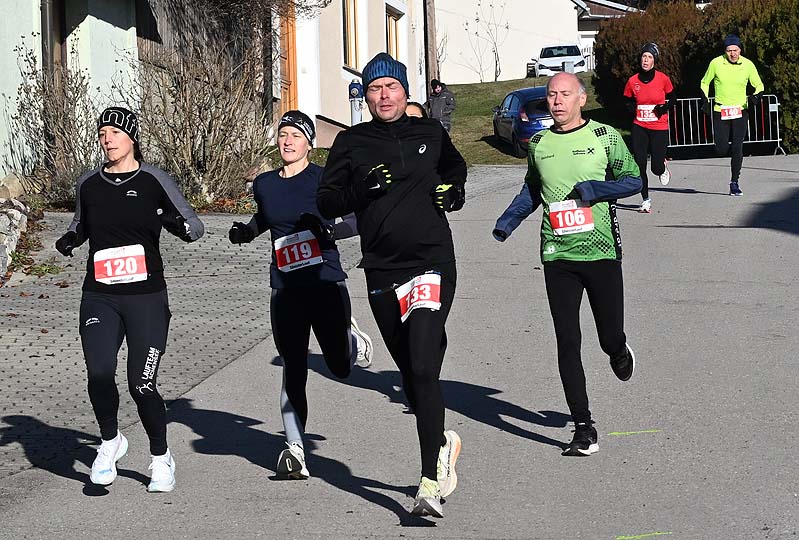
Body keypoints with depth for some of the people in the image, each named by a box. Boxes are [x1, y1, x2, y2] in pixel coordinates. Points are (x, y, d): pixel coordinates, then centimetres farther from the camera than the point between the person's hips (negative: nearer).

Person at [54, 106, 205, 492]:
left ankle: (161, 457, 19)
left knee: (142, 385, -5)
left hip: (146, 299, -2)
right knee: (99, 373, -17)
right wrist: (71, 239, 6)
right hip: (99, 298, 2)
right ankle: (110, 441, 11)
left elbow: (196, 227, 2)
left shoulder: (153, 181, -2)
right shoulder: (88, 184, 8)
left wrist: (178, 224, -20)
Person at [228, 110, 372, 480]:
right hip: (286, 290, 3)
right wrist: (246, 232, 11)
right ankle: (295, 449, 4)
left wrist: (330, 231, -23)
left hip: (326, 284, -3)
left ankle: (351, 337, 35)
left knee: (340, 368, 0)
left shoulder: (324, 179, -5)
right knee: (294, 370, 0)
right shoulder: (264, 183, 9)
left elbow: (362, 218, -7)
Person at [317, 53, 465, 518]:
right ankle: (444, 442, 39)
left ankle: (431, 483, -15)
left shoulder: (430, 133, 7)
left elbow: (455, 167, 27)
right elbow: (326, 202, 3)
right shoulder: (351, 143, 6)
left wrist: (454, 192, 6)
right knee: (411, 372, 12)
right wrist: (362, 189, -15)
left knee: (423, 368, -16)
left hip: (432, 264, -2)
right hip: (382, 271, 2)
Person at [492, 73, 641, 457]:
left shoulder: (605, 137, 0)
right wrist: (507, 222, 10)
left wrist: (594, 189, -13)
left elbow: (634, 180, 2)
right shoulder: (539, 144, 10)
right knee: (567, 345, -4)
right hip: (557, 257, 2)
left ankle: (619, 352, 43)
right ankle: (584, 430, -1)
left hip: (602, 253, -2)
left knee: (611, 340, 3)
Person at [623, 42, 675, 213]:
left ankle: (662, 167, 36)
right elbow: (628, 103, 11)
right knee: (639, 165, -6)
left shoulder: (663, 79, -5)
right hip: (639, 127, 1)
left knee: (656, 167, -3)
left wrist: (664, 108, -12)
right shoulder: (632, 81, -1)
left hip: (659, 128, -1)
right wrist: (631, 108, -11)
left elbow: (672, 100, 8)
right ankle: (645, 200, 7)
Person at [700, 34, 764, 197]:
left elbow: (759, 85, 8)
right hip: (720, 112, 0)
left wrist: (756, 97, -13)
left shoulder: (748, 65, -4)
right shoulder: (716, 63, -5)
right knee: (721, 150, -5)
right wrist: (705, 101, 0)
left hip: (741, 111, 0)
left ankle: (735, 182, 5)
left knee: (737, 148, -7)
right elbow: (705, 83, 11)